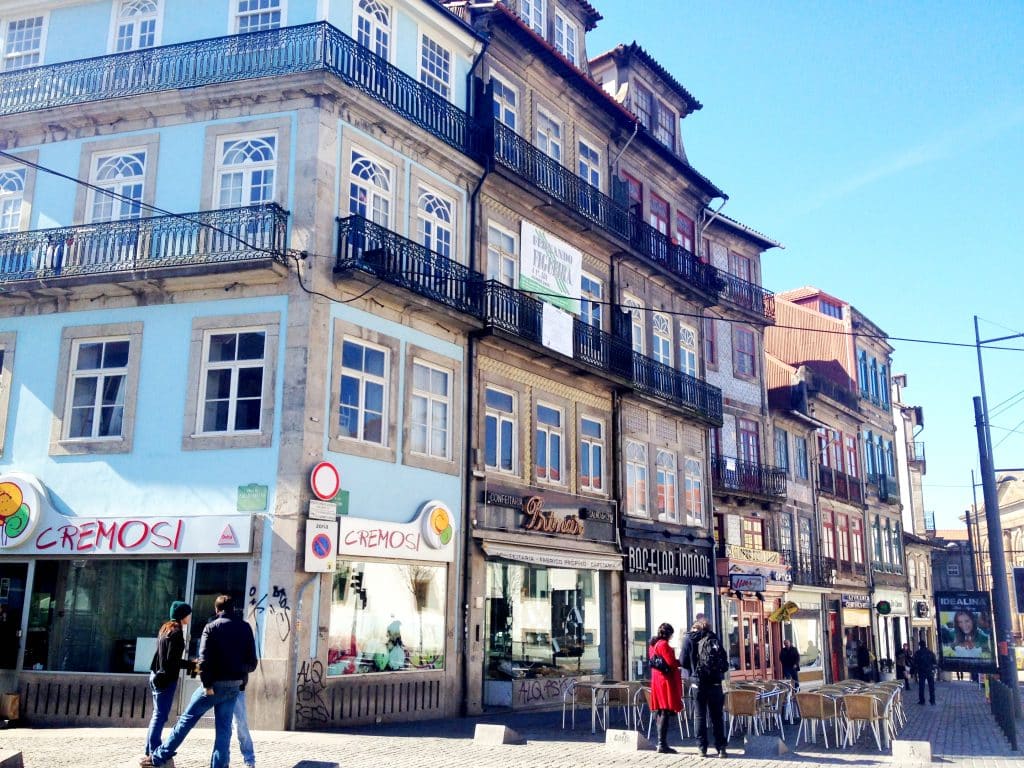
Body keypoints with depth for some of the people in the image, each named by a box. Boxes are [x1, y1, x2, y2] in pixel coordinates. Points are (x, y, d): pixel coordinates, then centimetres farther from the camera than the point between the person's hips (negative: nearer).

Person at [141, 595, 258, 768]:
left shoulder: (211, 627, -2)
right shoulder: (245, 628, 7)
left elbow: (204, 659, -15)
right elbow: (252, 662, 7)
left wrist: (207, 684, -14)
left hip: (215, 683, -3)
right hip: (234, 686, 3)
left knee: (188, 718, 6)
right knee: (224, 727, 6)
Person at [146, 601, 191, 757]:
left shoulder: (166, 628, 14)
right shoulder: (176, 632, -13)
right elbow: (172, 660, -19)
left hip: (157, 675, 9)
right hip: (167, 678, -9)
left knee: (157, 714, 13)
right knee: (161, 715, -7)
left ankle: (150, 750, 17)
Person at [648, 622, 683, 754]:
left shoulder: (654, 644, 15)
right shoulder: (664, 644, -13)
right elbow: (672, 662, -19)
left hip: (656, 680, 10)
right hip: (666, 680, -10)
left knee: (661, 712, 14)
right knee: (666, 712, -9)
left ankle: (661, 743, 18)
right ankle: (662, 745, -11)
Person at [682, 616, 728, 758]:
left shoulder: (689, 639, 1)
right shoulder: (713, 637, 4)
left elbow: (684, 662, -2)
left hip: (698, 682, -1)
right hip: (715, 682, 1)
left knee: (700, 715, 6)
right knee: (716, 716, 7)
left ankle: (702, 748, 4)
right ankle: (721, 748, 4)